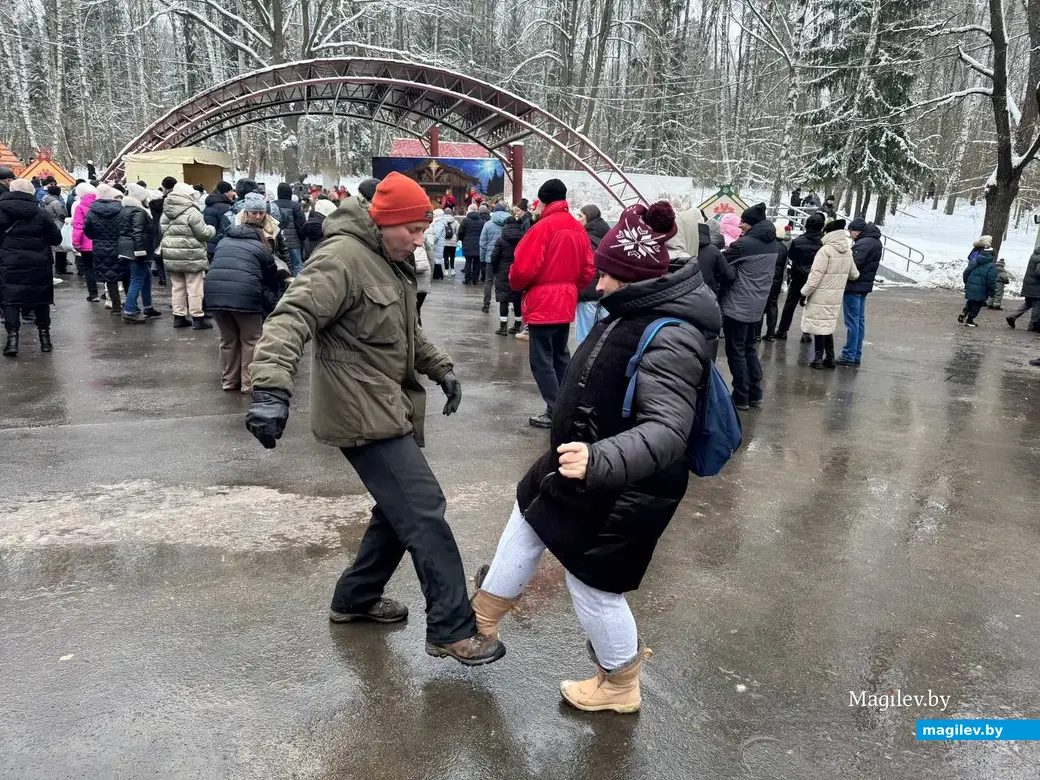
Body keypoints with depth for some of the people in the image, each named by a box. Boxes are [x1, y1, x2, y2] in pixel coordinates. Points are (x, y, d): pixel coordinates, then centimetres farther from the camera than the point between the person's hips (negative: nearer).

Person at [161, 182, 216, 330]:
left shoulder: (166, 212, 10)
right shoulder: (191, 212, -15)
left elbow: (163, 232, 15)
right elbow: (203, 234, -14)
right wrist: (211, 229, 6)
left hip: (171, 257, 7)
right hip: (191, 257, -7)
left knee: (177, 287, 13)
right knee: (194, 288, -1)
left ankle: (178, 317, 18)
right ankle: (197, 318, 3)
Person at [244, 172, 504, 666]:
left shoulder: (392, 262, 15)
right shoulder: (342, 259, -17)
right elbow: (291, 319, -28)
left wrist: (441, 368, 18)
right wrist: (272, 389, -41)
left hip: (391, 407, 10)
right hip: (363, 413, -10)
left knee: (399, 509, 17)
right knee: (424, 511, -9)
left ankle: (356, 598, 35)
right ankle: (452, 630, 1)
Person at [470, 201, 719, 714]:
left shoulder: (671, 339, -30)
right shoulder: (639, 310, 1)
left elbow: (667, 431, -40)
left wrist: (600, 461, -55)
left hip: (622, 492, -10)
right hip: (583, 465, 10)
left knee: (593, 586, 8)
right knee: (526, 523, 26)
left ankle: (619, 687, 37)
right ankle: (483, 617, 49)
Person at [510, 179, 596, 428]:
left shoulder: (544, 226, -15)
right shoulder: (578, 228, 7)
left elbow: (524, 268, -17)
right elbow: (588, 269, 8)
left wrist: (516, 284, 2)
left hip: (542, 304, -8)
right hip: (566, 303, 8)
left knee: (541, 359, -1)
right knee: (560, 355, 17)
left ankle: (555, 411, -1)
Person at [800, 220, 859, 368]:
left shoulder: (826, 250, -15)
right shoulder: (848, 251, 7)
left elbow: (816, 275, -18)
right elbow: (854, 274, 17)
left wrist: (805, 292, -11)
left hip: (820, 296, -7)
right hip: (836, 296, 7)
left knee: (819, 326, 0)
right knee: (828, 326, 16)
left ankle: (818, 359, 3)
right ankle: (829, 358, 20)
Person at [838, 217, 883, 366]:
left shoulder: (864, 243, -18)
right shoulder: (875, 242, 14)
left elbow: (854, 264, -24)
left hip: (854, 286, -10)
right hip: (864, 286, 10)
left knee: (852, 322, -6)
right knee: (859, 321, 13)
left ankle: (849, 356, -2)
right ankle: (856, 355, 20)